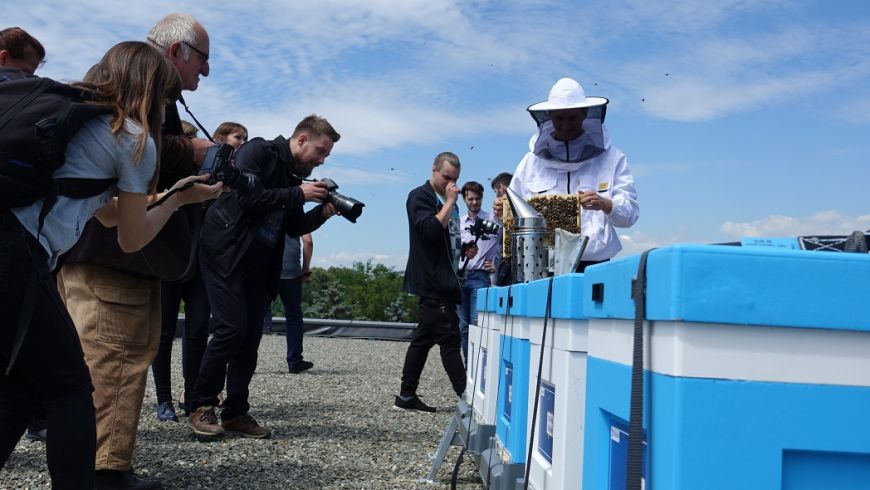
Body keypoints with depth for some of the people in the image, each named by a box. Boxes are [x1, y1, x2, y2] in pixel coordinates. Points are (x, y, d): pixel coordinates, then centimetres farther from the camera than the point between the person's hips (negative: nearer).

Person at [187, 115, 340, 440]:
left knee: (251, 336, 3)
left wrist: (322, 212, -3)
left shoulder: (297, 176, 13)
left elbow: (294, 227, 15)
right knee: (231, 329, -15)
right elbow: (247, 197, -22)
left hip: (259, 264, 8)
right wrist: (298, 194, -20)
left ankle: (235, 414, 11)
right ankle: (201, 407, 0)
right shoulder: (258, 152, -8)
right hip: (226, 253, -7)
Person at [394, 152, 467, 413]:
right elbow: (430, 230, -20)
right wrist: (450, 202, -14)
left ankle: (407, 396, 13)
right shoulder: (420, 197, -5)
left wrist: (465, 249, 14)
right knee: (449, 339, -10)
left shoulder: (447, 202, 21)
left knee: (424, 338, 9)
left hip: (444, 282, 9)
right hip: (431, 282, -9)